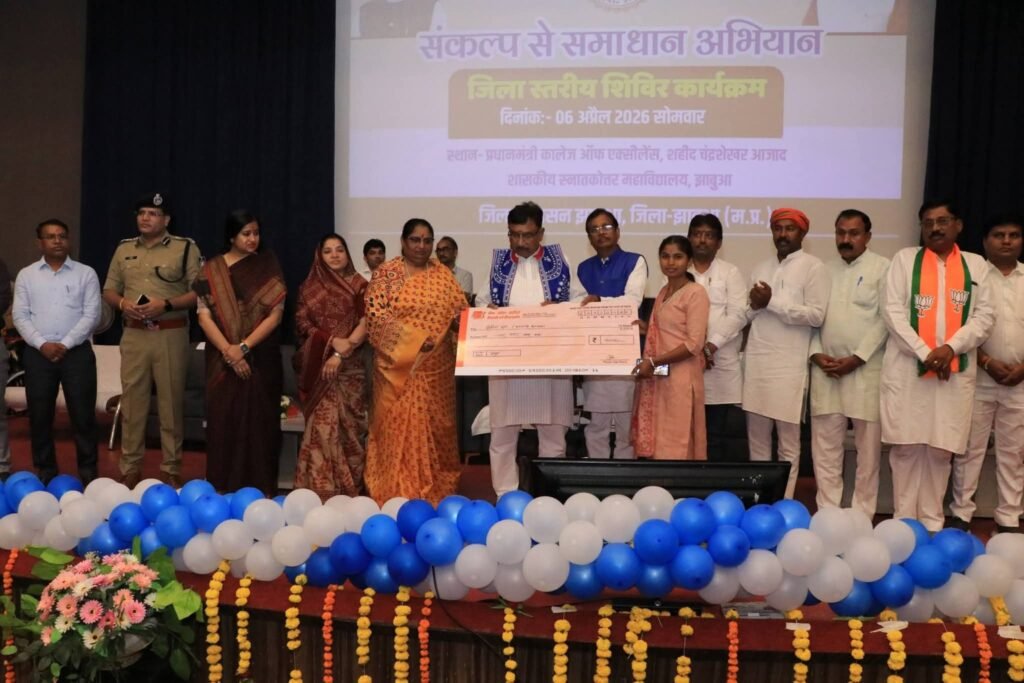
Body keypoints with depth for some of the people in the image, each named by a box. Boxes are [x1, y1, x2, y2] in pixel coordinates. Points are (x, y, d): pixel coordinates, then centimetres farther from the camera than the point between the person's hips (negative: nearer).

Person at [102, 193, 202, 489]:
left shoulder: (185, 248, -2)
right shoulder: (124, 249, 12)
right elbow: (109, 290, 15)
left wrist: (166, 304, -19)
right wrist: (123, 303, -7)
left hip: (171, 334, -4)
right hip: (134, 334, 4)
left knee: (171, 402, 3)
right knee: (132, 401, 7)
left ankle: (171, 468, 13)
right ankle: (130, 467, 16)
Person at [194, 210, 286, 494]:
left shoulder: (267, 267, 2)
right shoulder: (212, 269, 4)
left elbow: (275, 315, -5)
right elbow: (204, 316, -1)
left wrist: (243, 347, -13)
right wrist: (228, 351, -13)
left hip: (261, 360, -1)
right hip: (222, 360, 1)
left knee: (259, 424, 0)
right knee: (224, 423, 2)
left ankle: (260, 491, 7)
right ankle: (223, 490, 12)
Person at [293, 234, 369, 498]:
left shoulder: (359, 285, 5)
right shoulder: (309, 287, 10)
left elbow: (364, 325, -4)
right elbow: (302, 324, 2)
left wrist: (340, 354, -14)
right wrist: (332, 341, -14)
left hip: (349, 365, -1)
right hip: (317, 365, 1)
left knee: (347, 425, 0)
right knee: (322, 425, -6)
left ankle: (348, 487, 8)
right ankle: (321, 487, -2)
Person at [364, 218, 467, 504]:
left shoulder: (443, 274, 10)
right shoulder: (386, 273, -1)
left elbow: (460, 312, 8)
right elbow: (376, 315, -11)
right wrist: (415, 339, -18)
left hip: (436, 367, 3)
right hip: (398, 365, -3)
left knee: (434, 426, 8)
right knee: (398, 426, -2)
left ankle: (434, 491, 18)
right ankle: (397, 494, 6)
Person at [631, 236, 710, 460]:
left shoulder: (695, 293, -9)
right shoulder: (663, 292, 15)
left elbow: (694, 344, -16)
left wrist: (653, 362, -17)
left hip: (680, 378, -7)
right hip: (656, 378, 8)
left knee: (676, 443, -2)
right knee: (656, 442, 9)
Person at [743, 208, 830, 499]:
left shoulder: (813, 267, -1)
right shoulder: (761, 268, 16)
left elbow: (816, 315, -11)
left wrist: (773, 302, -13)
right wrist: (755, 306, -4)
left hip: (789, 364, -5)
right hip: (756, 361, 5)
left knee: (788, 441, 2)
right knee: (756, 436, 10)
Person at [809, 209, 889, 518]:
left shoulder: (883, 268, 1)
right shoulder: (825, 270, 15)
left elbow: (886, 319, -7)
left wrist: (856, 358, -13)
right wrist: (816, 354, -3)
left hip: (866, 369, -4)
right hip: (826, 369, 4)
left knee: (868, 445, 2)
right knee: (825, 444, 5)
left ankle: (862, 514, 11)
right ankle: (827, 512, 13)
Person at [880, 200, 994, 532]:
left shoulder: (976, 264, 12)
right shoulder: (905, 258, 7)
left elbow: (985, 316, 5)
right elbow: (893, 311, -2)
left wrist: (951, 347, -12)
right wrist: (924, 352, -12)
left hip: (956, 371, 1)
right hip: (907, 367, -1)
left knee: (940, 449, 4)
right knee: (906, 446, 0)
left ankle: (932, 522, 15)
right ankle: (903, 521, 10)